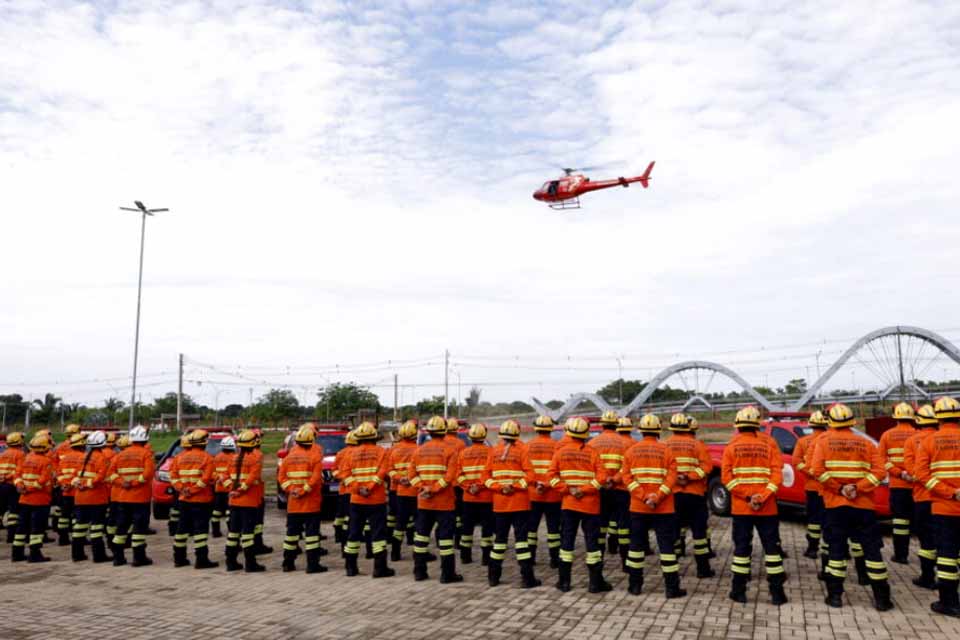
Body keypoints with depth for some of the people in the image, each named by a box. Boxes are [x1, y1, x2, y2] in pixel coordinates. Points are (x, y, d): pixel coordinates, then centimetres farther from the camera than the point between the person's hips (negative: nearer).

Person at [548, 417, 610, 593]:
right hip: (590, 505, -1)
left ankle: (564, 581, 13)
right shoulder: (592, 452, -5)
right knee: (592, 541, 5)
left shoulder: (560, 452, -1)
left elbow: (552, 475, -7)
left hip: (568, 504, 2)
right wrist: (585, 489, -15)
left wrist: (567, 489, -8)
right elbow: (602, 476, -16)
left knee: (567, 541, 10)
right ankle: (596, 583, 9)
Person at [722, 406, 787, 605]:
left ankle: (739, 591, 11)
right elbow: (777, 473, -9)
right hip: (767, 508, 0)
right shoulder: (768, 445, 2)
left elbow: (726, 477, -8)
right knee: (772, 547, 9)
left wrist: (746, 496, -10)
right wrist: (763, 497, -14)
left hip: (740, 507, 0)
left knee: (742, 547, 7)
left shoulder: (731, 447, 1)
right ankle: (777, 593, 12)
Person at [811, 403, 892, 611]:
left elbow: (817, 470, -11)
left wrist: (839, 488, -6)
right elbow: (879, 472, -7)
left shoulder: (824, 440, 0)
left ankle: (835, 595, 9)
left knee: (837, 549, 6)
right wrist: (858, 488, -10)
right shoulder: (866, 443, 5)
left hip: (835, 504, -1)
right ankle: (882, 598, 11)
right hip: (863, 505, 1)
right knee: (872, 550, 8)